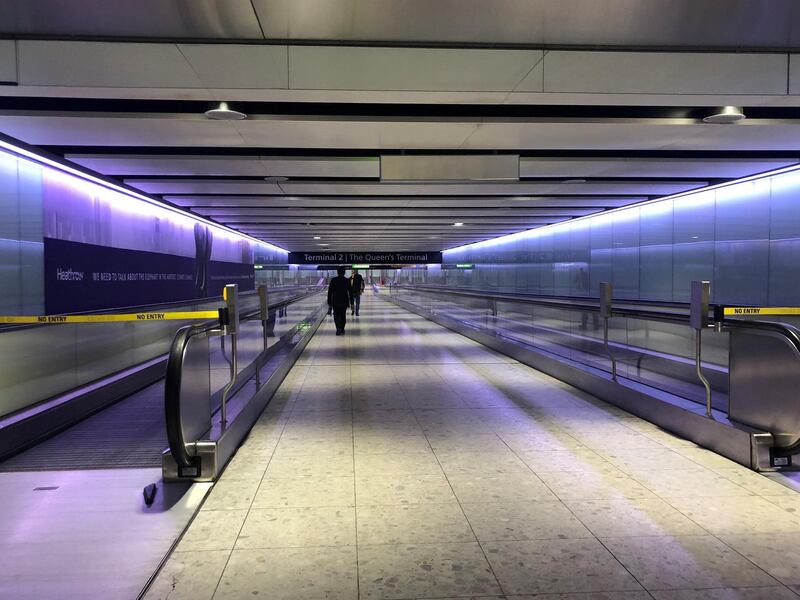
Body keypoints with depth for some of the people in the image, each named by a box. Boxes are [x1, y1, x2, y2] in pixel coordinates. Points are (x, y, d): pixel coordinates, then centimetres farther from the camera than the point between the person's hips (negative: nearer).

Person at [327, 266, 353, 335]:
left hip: (335, 302, -1)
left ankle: (338, 328, -15)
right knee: (343, 316, 14)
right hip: (344, 302, 1)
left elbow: (330, 292, -3)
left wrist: (329, 303, 3)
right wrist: (351, 303, 5)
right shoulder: (347, 281, -3)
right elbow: (350, 293, -1)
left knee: (336, 315, 6)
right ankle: (342, 329, 19)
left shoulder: (333, 280, -5)